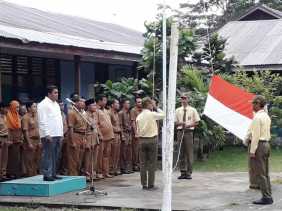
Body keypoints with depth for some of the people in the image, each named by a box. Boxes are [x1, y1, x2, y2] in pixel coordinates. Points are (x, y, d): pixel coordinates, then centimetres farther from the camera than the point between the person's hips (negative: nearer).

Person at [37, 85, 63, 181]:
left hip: (57, 134, 9)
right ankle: (47, 175, -5)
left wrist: (61, 133, 17)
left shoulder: (56, 104, 19)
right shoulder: (43, 104, -9)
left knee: (55, 156, 10)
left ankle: (53, 173, 16)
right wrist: (47, 134, -19)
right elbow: (42, 121, -14)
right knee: (48, 155, -8)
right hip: (49, 135, -9)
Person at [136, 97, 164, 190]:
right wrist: (157, 108, 7)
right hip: (152, 140, -4)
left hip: (142, 140, 4)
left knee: (143, 163, 7)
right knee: (152, 163, 1)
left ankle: (144, 184, 9)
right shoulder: (152, 114, -11)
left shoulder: (139, 116, 5)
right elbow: (163, 115, 0)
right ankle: (151, 184, 1)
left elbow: (138, 130, 8)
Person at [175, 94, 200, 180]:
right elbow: (175, 123, 11)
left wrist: (189, 125, -12)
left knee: (189, 153, -4)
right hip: (180, 132, 3)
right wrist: (180, 123, -11)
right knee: (181, 153, 5)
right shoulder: (177, 110, 10)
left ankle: (188, 173, 1)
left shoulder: (192, 110, 3)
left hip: (189, 132, -3)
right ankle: (183, 172, 12)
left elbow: (196, 122, 4)